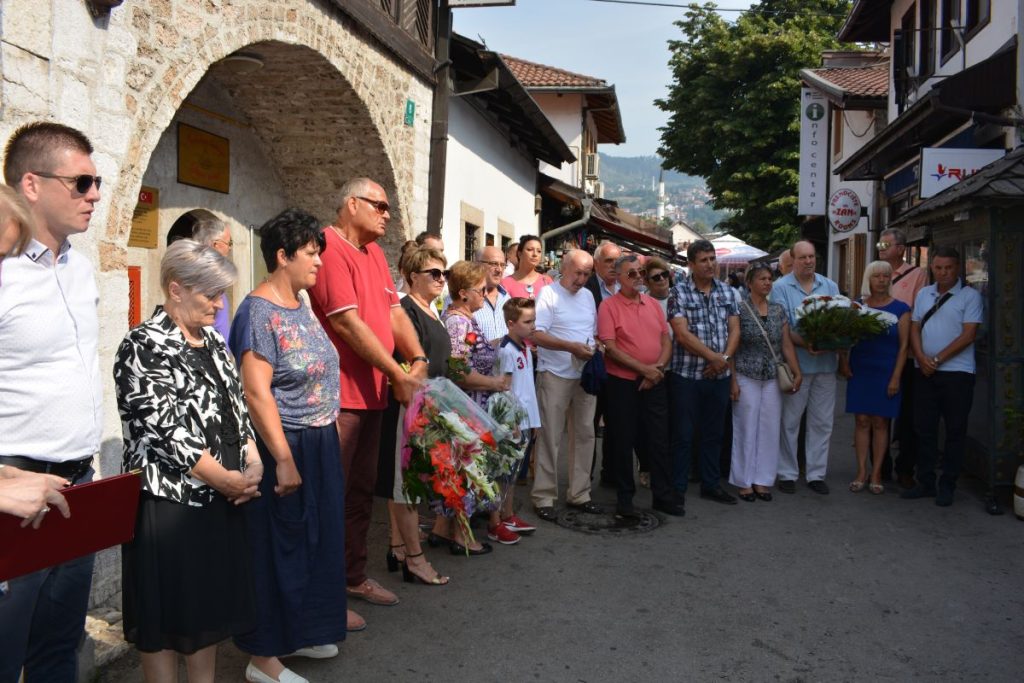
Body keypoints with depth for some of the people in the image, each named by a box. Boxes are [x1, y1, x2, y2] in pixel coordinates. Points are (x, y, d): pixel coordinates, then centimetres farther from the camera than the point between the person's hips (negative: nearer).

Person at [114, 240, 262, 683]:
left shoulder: (213, 343, 11)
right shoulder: (144, 347, -13)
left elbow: (237, 409, 14)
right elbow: (165, 431, -19)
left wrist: (253, 464, -2)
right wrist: (225, 478, -14)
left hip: (222, 499, 8)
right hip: (169, 501, -7)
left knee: (211, 605, 16)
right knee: (166, 615, 6)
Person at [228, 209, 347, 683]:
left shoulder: (301, 305, 9)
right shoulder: (260, 312, -17)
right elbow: (257, 393, -22)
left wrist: (328, 437, 15)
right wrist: (284, 460, -24)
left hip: (319, 443, 9)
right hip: (284, 446, -9)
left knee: (316, 538, 18)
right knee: (277, 546, 3)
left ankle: (300, 631, 36)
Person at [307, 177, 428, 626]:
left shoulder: (374, 252, 16)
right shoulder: (330, 249, -14)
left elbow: (394, 311, 12)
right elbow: (348, 322, -19)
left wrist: (418, 360, -5)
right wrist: (398, 374, -14)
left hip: (372, 392, 10)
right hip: (339, 394, -10)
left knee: (362, 489, 19)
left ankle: (354, 575, 33)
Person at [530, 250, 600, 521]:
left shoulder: (588, 296, 13)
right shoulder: (549, 294, -7)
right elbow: (537, 335, -16)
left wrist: (596, 347, -1)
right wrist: (571, 347, -23)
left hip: (585, 375, 6)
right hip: (555, 376, -6)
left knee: (584, 435, 9)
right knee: (550, 437, -2)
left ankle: (579, 494, 20)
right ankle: (544, 497, 6)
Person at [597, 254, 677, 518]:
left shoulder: (653, 304, 10)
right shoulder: (609, 306, -7)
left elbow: (666, 340, 10)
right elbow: (610, 347, -13)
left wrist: (659, 366, -8)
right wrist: (643, 369, -17)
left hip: (654, 382, 5)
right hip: (622, 383, -4)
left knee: (659, 440, 8)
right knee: (623, 441, 5)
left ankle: (663, 496, 19)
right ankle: (624, 498, 17)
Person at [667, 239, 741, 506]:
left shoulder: (728, 292, 9)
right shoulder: (679, 292, -7)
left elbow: (734, 330, 5)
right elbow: (682, 334, -15)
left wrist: (725, 358, -12)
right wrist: (713, 356, -16)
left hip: (719, 375, 5)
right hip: (686, 374, -5)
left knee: (714, 433, 14)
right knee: (683, 434, 2)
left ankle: (711, 484, 26)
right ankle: (678, 488, 13)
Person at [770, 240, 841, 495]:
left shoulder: (830, 287, 11)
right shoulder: (781, 288, -3)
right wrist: (804, 344, -26)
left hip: (826, 363, 4)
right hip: (796, 362, -4)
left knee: (822, 422, 9)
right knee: (790, 421, 5)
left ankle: (816, 474, 20)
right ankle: (787, 473, 16)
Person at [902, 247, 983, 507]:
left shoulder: (970, 296, -3)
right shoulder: (924, 294, 12)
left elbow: (968, 336, -10)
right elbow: (914, 329, 9)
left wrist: (937, 359, -12)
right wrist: (921, 358, -8)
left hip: (957, 372, -4)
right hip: (924, 373, 4)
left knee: (955, 431, 3)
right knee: (924, 428, 7)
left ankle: (947, 486, 12)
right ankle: (925, 483, 18)